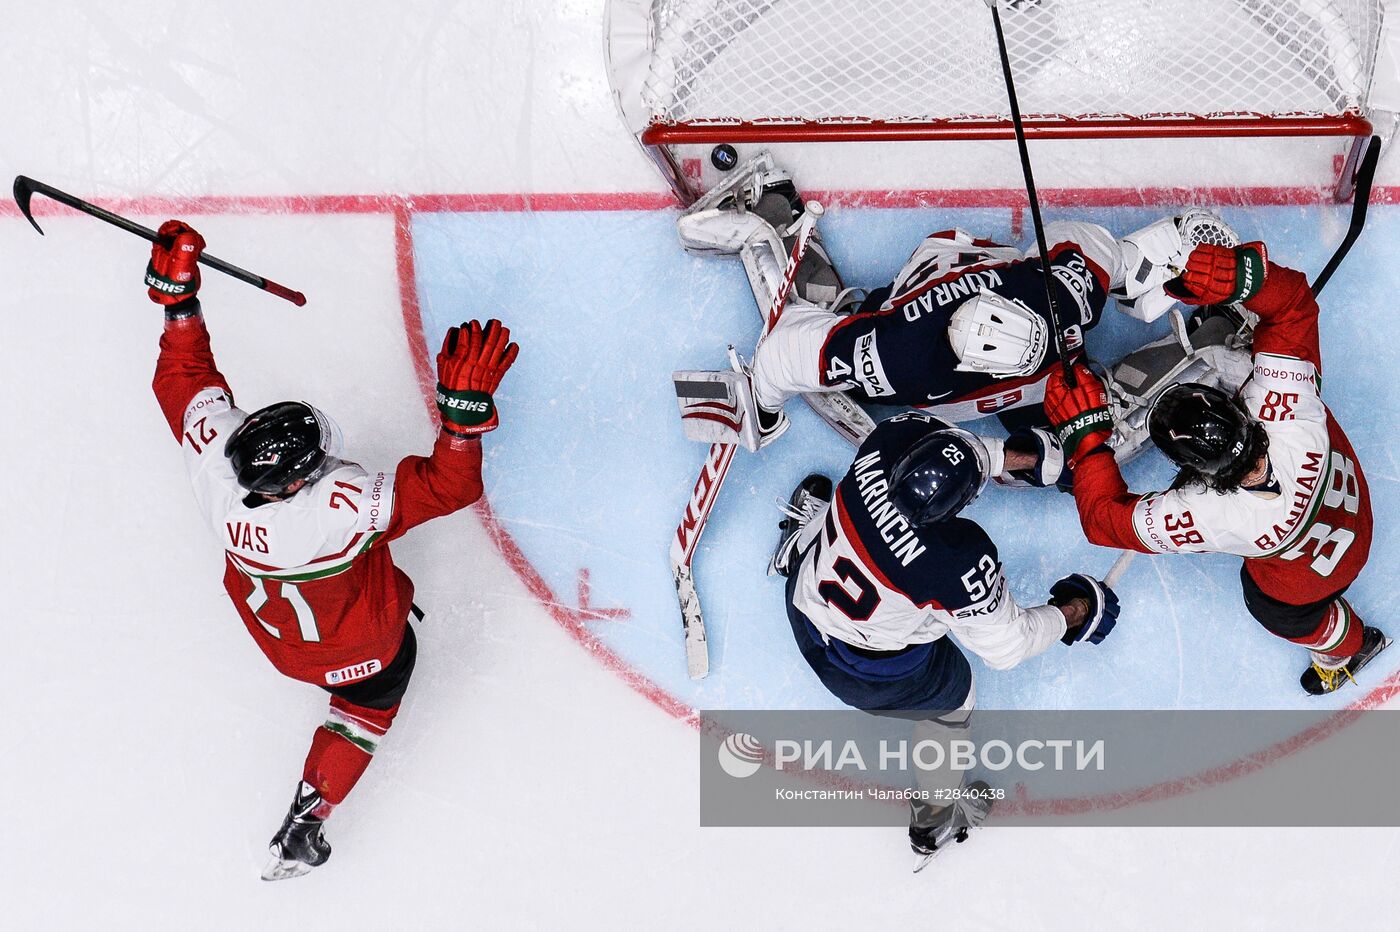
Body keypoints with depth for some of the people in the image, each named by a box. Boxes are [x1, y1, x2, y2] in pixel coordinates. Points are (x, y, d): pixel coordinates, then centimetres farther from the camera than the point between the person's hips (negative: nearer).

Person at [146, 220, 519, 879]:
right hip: (350, 646, -6)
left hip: (265, 613, 6)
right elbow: (449, 486, -47)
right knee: (372, 699, 26)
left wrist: (177, 293, -14)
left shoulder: (215, 455, -32)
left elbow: (186, 377, -14)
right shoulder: (341, 507, -47)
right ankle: (301, 830, 30)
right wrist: (465, 404, -57)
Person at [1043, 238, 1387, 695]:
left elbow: (1105, 517, -35)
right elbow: (1293, 303, -31)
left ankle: (1350, 644, 61)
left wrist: (1084, 436, -32)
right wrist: (1242, 274, -50)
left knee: (1280, 611, 31)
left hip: (1311, 567, -2)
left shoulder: (1209, 518, -48)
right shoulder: (1289, 409, -41)